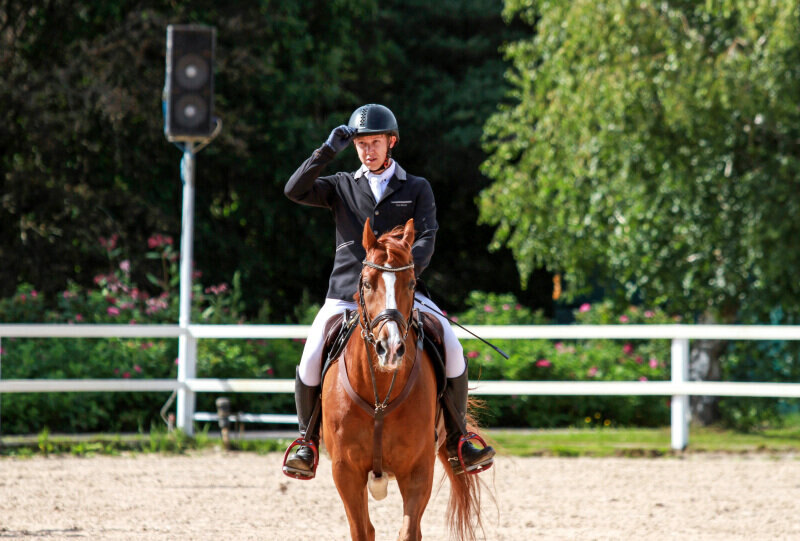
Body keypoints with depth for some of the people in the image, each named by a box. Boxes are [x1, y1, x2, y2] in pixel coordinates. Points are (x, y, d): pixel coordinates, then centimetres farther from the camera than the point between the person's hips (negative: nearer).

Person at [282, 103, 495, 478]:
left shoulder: (417, 189, 9)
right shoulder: (342, 187, 11)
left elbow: (426, 238, -3)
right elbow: (295, 191, -3)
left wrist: (407, 271, -22)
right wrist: (329, 151, -8)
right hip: (346, 294, 0)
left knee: (452, 349, -19)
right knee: (311, 360, -20)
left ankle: (455, 443, -3)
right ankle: (307, 442, 3)